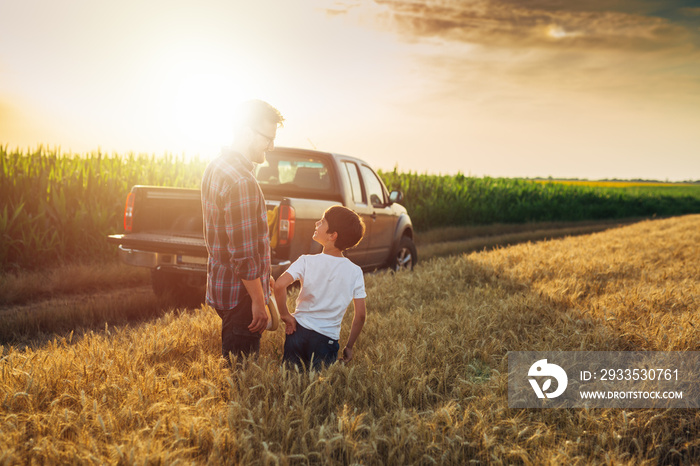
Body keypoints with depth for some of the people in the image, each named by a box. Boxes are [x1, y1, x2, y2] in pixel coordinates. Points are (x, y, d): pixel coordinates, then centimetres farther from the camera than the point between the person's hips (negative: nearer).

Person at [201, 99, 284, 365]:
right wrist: (258, 301, -16)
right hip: (240, 293, -10)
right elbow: (243, 253, -24)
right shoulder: (242, 181, -24)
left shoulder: (216, 166, 8)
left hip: (220, 282, 10)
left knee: (232, 359, 22)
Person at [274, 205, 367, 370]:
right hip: (328, 339, 1)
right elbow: (360, 315, -2)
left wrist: (285, 315, -7)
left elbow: (279, 285, -22)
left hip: (299, 331, -1)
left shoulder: (307, 261, -8)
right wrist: (349, 346, 10)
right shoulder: (355, 272, -3)